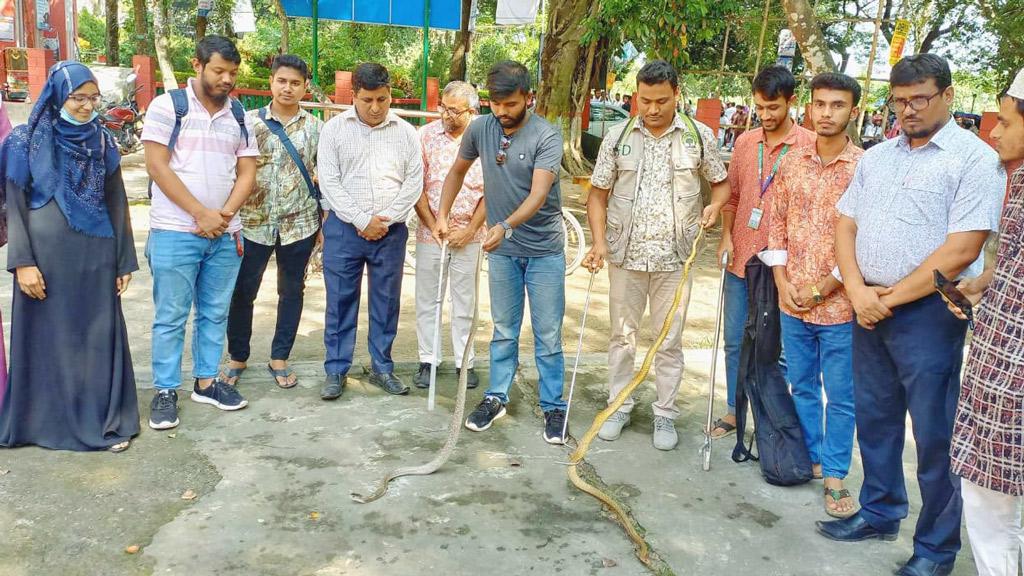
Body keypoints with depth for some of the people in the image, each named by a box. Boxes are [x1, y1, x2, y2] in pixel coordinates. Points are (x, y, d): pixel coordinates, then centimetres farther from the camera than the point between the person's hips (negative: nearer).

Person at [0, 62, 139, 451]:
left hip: (94, 257, 2)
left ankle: (104, 419, 17)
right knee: (47, 338, 7)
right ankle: (47, 420, 21)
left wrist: (124, 260, 5)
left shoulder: (101, 141, 5)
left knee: (98, 337, 6)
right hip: (46, 255, -2)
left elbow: (117, 202, 7)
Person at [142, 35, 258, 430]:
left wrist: (225, 214, -9)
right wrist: (200, 213, -13)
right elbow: (157, 166, -9)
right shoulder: (167, 106, -3)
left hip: (225, 234, 4)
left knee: (215, 313, 11)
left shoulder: (239, 116, 10)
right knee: (171, 316, 1)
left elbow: (247, 172, 7)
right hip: (175, 232, -4)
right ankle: (165, 391, 11)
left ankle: (206, 381, 23)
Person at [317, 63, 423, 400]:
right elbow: (329, 181, -5)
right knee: (340, 300, 4)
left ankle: (382, 368, 20)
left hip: (391, 231, 2)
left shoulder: (406, 132, 5)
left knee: (387, 302, 8)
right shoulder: (335, 129, 0)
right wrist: (362, 221, -13)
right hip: (343, 228, -1)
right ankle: (336, 370, 15)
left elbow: (414, 182, 1)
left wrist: (385, 220, -10)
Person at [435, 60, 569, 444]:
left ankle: (553, 407, 17)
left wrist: (506, 226, -44)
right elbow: (458, 172, 14)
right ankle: (496, 398, 27)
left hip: (544, 250, -3)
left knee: (548, 334, 4)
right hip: (501, 250, 4)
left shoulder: (546, 136, -17)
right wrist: (442, 216, 6)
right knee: (504, 330, 15)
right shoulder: (480, 129, -4)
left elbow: (538, 194, -29)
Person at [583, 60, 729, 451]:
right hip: (625, 255, 1)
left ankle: (665, 414, 21)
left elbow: (722, 183, 9)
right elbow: (598, 194, 3)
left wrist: (715, 205, -13)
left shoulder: (699, 136, 0)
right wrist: (600, 242, -9)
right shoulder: (618, 137, 1)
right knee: (622, 335, 12)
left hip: (674, 257, -1)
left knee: (670, 341, 7)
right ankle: (619, 406, 27)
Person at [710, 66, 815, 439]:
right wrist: (726, 236, 2)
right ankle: (734, 411, 28)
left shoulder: (809, 146, -7)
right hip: (740, 260, 5)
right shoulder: (745, 142, 8)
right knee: (734, 340, 13)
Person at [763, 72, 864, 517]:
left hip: (839, 304, -4)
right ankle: (811, 457, 33)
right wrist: (783, 282, -1)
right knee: (802, 386, 17)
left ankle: (835, 476, 17)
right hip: (792, 301, 5)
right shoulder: (793, 161, 5)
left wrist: (822, 288, -12)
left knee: (840, 396, 5)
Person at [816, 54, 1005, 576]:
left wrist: (892, 297, -12)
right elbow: (845, 225, 10)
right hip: (869, 310, 6)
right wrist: (858, 291, -6)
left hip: (930, 313, -6)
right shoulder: (876, 157, 12)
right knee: (875, 420, 17)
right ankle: (879, 514, 35)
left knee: (936, 435, 3)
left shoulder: (975, 159, -8)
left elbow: (961, 250, -16)